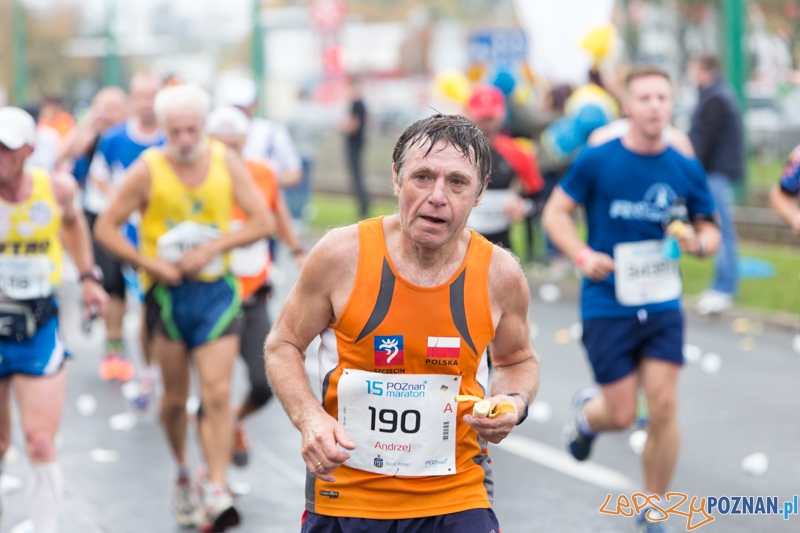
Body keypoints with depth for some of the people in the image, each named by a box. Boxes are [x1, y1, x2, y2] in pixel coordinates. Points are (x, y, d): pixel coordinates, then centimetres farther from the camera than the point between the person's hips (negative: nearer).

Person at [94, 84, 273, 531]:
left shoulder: (226, 161, -2)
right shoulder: (148, 170, -7)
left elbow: (263, 221, -1)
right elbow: (106, 228, -2)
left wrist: (212, 248, -13)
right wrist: (151, 264, -14)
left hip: (217, 291, 0)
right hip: (168, 293, 0)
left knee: (217, 394, -12)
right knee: (176, 397, 9)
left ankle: (218, 494, -16)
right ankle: (183, 473, 35)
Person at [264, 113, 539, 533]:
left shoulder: (499, 274, -5)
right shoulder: (342, 255, -11)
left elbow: (517, 360, 15)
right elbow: (283, 346, 1)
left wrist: (514, 404, -7)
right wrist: (309, 418, -16)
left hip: (455, 498, 1)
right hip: (344, 495, 0)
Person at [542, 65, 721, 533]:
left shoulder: (687, 170, 2)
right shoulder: (597, 161, -6)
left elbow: (711, 232, 11)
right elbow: (556, 213, 1)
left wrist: (698, 242, -13)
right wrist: (583, 256, -15)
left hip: (663, 304, 2)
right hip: (608, 306, -2)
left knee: (663, 406, -6)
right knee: (621, 415, -1)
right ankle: (586, 411, 38)